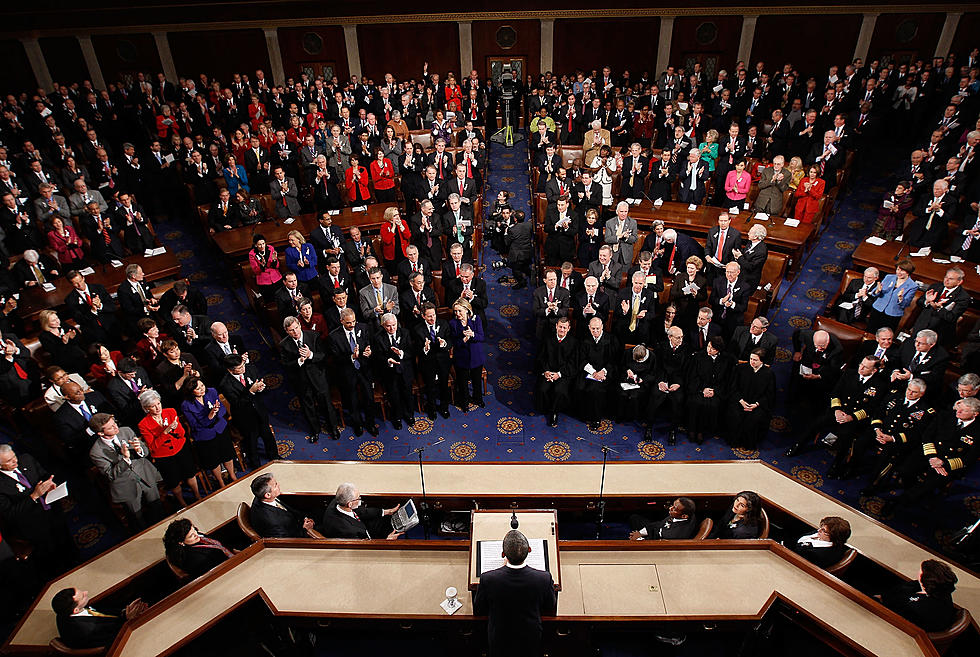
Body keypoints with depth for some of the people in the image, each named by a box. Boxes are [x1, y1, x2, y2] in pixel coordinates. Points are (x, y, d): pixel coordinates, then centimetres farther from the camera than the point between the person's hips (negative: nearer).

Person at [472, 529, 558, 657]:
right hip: (531, 642, 1)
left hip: (499, 644, -1)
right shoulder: (544, 578, -29)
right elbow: (551, 610, -7)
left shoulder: (487, 579, -31)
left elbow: (478, 611, -10)